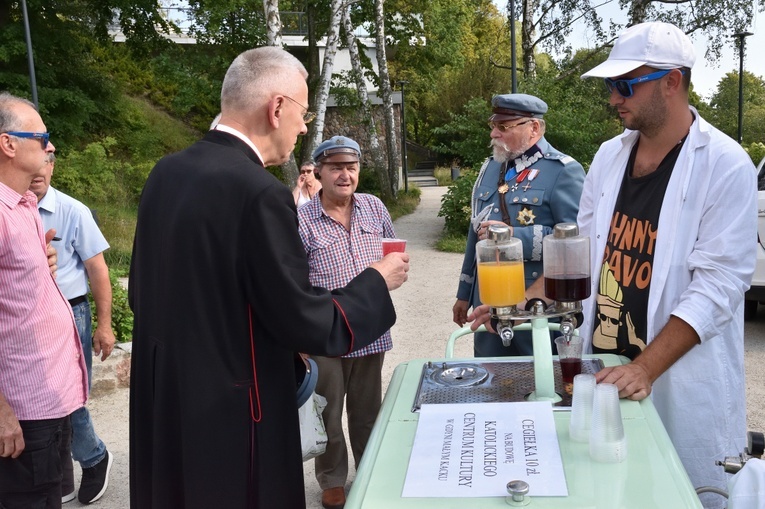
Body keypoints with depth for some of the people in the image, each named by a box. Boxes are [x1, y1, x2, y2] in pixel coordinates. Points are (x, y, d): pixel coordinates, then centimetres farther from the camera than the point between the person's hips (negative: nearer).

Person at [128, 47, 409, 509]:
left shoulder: (166, 172, 0)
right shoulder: (260, 192, -23)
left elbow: (141, 293, 10)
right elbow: (309, 327, -19)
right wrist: (376, 283, -3)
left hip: (160, 403, 8)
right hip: (227, 415, -7)